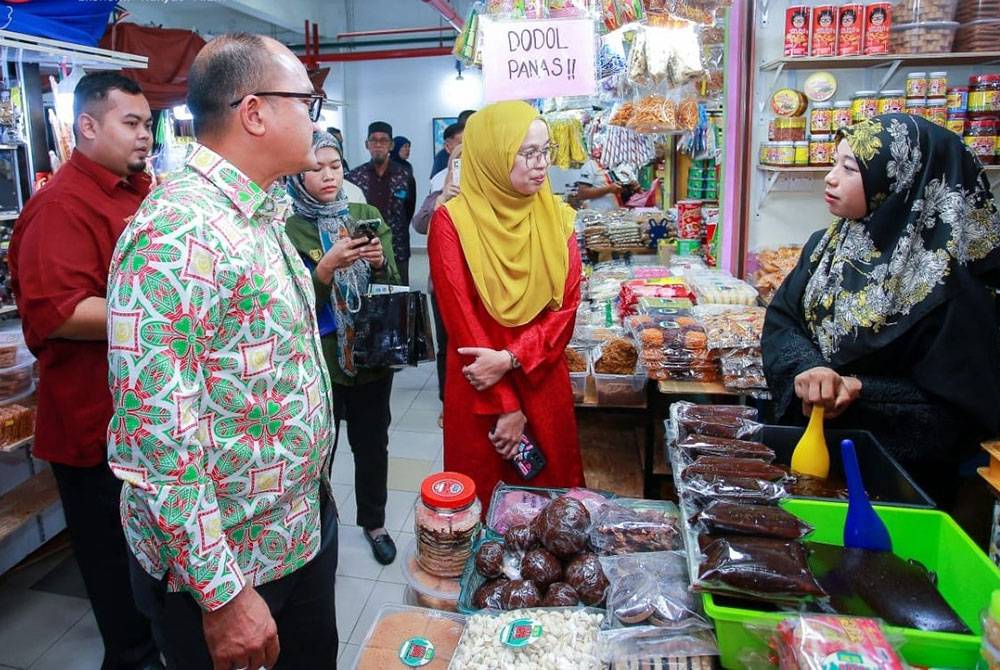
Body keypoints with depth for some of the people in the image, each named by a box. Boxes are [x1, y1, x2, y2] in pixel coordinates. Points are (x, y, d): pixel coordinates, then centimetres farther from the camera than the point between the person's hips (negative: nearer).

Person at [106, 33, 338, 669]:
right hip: (228, 560, -8)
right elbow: (156, 434, -28)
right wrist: (222, 594, -23)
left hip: (306, 518, 9)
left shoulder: (260, 217, 7)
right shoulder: (178, 234, -25)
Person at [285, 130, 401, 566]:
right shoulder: (287, 229, -8)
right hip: (317, 361, -3)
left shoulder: (366, 216, 2)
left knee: (372, 445, 16)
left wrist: (380, 263, -17)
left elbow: (393, 288, 3)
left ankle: (374, 523, 39)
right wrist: (328, 266, -26)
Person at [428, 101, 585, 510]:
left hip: (545, 385, 4)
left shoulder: (556, 217, 2)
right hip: (479, 390, -3)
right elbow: (462, 320, -12)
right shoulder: (452, 222, -10)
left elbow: (567, 306, -3)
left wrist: (511, 359, -17)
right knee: (486, 503, 12)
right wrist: (504, 406, -12)